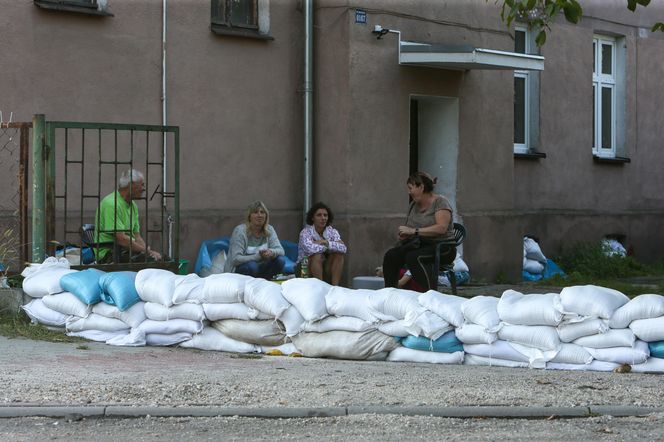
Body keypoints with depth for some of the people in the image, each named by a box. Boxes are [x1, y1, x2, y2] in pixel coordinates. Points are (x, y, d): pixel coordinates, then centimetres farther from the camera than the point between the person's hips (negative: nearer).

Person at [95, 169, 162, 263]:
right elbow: (121, 239, -22)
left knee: (161, 257, -12)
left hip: (128, 249, 9)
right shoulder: (111, 203, -16)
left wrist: (149, 250, -6)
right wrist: (146, 250, -15)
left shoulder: (133, 205, 15)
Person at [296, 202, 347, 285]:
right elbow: (310, 249, -38)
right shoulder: (306, 232, -16)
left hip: (324, 268, 5)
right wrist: (333, 245, -23)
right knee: (317, 255, -31)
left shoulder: (332, 231, -3)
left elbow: (343, 248, -20)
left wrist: (326, 242, -28)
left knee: (338, 254, -18)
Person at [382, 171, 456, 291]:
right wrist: (403, 234, -3)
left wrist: (414, 231, -21)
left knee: (413, 257, -35)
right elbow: (408, 228, 22)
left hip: (441, 247, -7)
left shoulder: (440, 202, -6)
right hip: (419, 245, 7)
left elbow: (442, 228, -20)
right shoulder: (413, 205, 16)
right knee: (390, 255, -18)